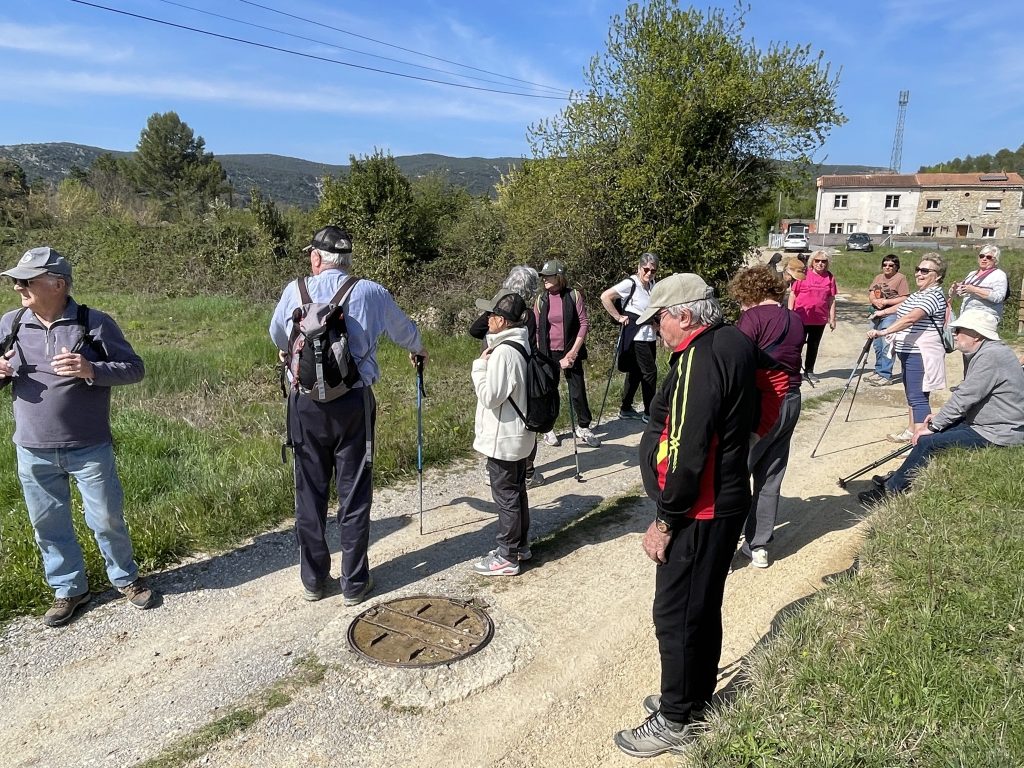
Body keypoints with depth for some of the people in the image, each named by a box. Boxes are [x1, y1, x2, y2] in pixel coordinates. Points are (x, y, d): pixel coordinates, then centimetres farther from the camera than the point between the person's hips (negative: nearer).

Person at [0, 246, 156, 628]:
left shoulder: (94, 323, -9)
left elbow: (135, 368, -7)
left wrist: (91, 370, -24)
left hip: (89, 449, -3)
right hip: (33, 452, 4)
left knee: (107, 518, 8)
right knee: (48, 525, 15)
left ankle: (126, 578, 31)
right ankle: (68, 589, 34)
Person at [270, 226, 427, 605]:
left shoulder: (295, 291, 1)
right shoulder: (371, 293, -1)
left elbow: (276, 334, 20)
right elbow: (404, 329, 18)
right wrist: (418, 350, 41)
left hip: (306, 403, 1)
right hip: (353, 403, -1)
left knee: (310, 492, 13)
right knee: (354, 494, 8)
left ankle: (313, 579, 25)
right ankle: (354, 582, 19)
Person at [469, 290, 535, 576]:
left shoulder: (504, 352, -24)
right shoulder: (523, 345, 6)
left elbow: (490, 397, -23)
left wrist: (480, 365, -15)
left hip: (503, 439, -10)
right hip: (520, 435, 10)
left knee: (506, 496, 2)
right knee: (517, 491, 20)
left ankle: (507, 557, 14)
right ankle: (520, 544, 34)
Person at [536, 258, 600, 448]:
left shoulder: (573, 295, -5)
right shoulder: (542, 299, 1)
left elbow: (584, 324, -5)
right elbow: (536, 329, 4)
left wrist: (573, 352, -9)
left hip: (571, 353, -1)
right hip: (548, 354, 1)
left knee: (578, 391, 4)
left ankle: (583, 428, 22)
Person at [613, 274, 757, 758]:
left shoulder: (700, 358, -23)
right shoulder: (734, 343, 8)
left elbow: (687, 451, -26)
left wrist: (665, 520, -18)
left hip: (699, 514, -10)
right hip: (728, 502, 10)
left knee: (676, 615, 4)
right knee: (704, 607, 21)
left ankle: (675, 722, 20)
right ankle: (696, 698, 38)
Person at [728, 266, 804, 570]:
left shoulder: (753, 317, -11)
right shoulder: (795, 320, 11)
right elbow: (790, 361, 12)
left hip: (761, 403, -7)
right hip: (791, 401, 8)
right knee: (770, 478, 13)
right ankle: (759, 546, 21)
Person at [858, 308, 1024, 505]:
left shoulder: (991, 356, -22)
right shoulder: (984, 352, 11)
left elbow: (964, 397, -23)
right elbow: (965, 394, 16)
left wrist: (934, 426, -15)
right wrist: (938, 418, 6)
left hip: (998, 435, -10)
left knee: (929, 442, -17)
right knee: (933, 430, 11)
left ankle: (891, 491, -7)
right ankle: (898, 478, 15)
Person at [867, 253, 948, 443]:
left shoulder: (934, 296, -17)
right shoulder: (918, 293, 15)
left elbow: (910, 318, -32)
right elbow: (904, 306, 38)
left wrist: (884, 332, -40)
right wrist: (883, 312, 40)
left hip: (921, 354, -11)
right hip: (908, 351, 11)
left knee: (918, 397, -13)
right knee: (911, 394, 19)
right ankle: (911, 430, 32)